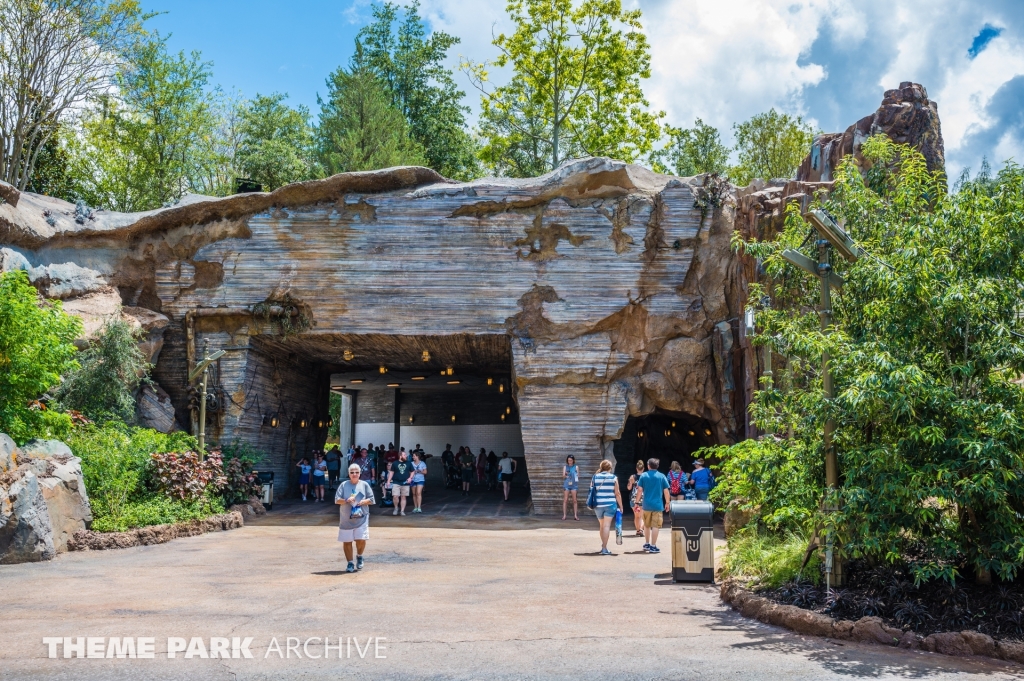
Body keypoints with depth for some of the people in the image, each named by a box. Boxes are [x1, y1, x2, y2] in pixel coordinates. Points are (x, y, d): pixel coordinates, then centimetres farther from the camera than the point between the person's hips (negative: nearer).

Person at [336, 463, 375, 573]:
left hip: (361, 518, 0)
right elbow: (337, 500, 0)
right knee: (347, 541, 3)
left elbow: (371, 500, 6)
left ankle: (359, 557, 21)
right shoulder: (344, 485, 5)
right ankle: (350, 563, 17)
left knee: (361, 539, -9)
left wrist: (363, 502, -14)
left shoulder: (364, 485, 6)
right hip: (346, 518, 1)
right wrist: (346, 500, -18)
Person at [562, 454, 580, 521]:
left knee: (575, 500, -2)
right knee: (565, 500, -3)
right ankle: (564, 515, -1)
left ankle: (575, 515, 1)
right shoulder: (565, 467, 8)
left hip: (574, 485, 0)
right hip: (566, 485, 0)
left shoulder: (576, 467, 7)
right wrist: (565, 475, -19)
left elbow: (578, 476, 9)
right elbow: (563, 476, 2)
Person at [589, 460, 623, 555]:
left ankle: (603, 545, 26)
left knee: (602, 525, 18)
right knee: (607, 526, -5)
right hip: (610, 504, -3)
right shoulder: (613, 478, -1)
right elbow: (617, 493, -3)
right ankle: (604, 548, -9)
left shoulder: (595, 477, 6)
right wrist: (620, 506, 3)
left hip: (598, 505, 3)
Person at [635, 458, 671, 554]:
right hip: (658, 505, -2)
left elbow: (640, 490, -2)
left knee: (646, 525, 18)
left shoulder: (643, 476, 1)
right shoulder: (662, 476, -1)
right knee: (655, 526, -1)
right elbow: (666, 491, -2)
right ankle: (653, 546, -3)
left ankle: (647, 544, 29)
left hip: (646, 505, 2)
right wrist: (667, 503, 8)